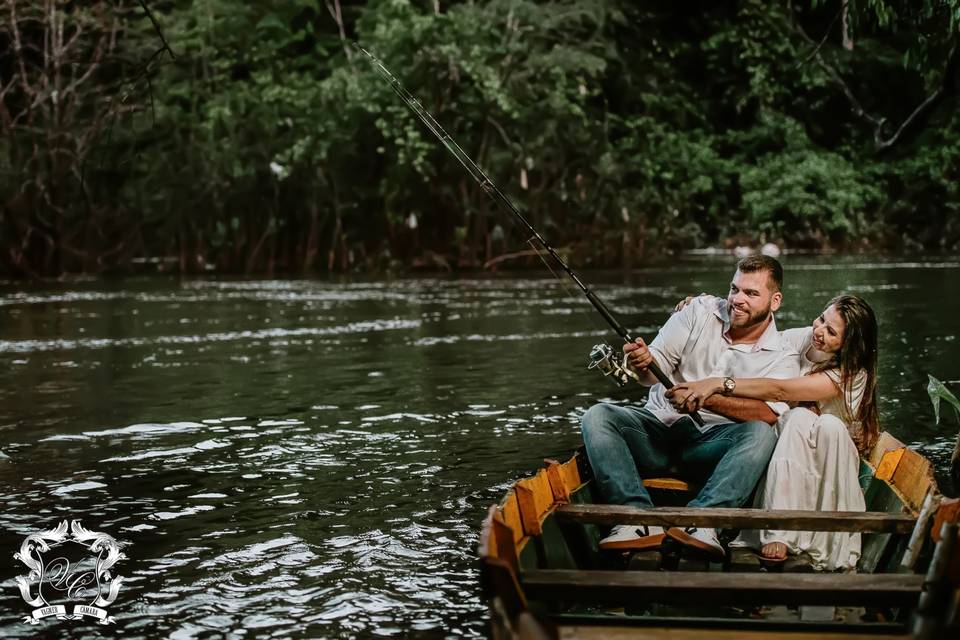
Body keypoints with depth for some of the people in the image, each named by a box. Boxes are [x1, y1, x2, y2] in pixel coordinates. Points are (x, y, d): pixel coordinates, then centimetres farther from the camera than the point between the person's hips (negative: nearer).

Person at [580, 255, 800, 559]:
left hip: (710, 445, -2)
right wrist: (644, 364, -25)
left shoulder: (782, 356, 1)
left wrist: (709, 397, -29)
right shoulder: (700, 312, 6)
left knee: (761, 435, -32)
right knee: (597, 416, -23)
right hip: (660, 428, 2)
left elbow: (769, 414, -16)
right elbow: (657, 371, 0)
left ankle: (700, 521, -44)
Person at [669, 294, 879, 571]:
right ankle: (777, 533, -39)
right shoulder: (797, 339, -4)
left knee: (830, 425, -35)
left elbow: (779, 391, -32)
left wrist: (718, 384, -41)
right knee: (801, 417, -31)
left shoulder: (851, 374, -19)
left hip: (831, 462, -3)